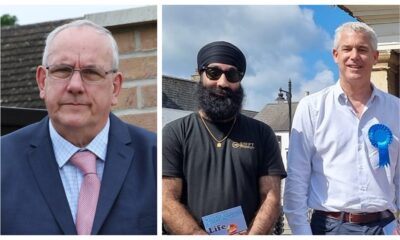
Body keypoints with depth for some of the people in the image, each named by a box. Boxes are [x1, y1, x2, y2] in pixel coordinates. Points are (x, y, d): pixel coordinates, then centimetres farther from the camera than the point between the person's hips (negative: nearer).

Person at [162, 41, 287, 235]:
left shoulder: (262, 134, 3)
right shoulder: (174, 133, -4)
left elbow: (271, 197, -4)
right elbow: (167, 202, -11)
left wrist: (251, 235, -20)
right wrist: (201, 235, -22)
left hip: (249, 233, 2)